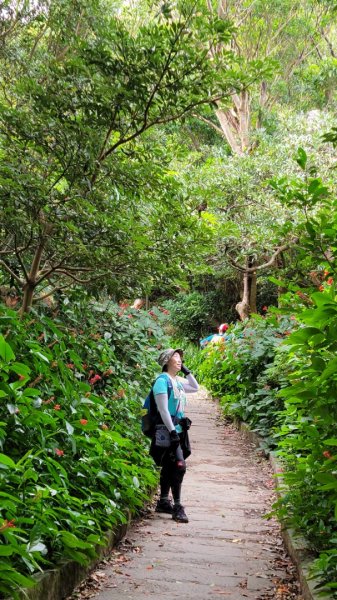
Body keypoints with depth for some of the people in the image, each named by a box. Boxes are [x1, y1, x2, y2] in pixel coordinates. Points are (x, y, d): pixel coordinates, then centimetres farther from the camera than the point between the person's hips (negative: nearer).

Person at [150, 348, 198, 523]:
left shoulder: (178, 381, 13)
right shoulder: (162, 381, -12)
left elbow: (195, 388, 29)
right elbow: (163, 410, -17)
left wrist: (186, 371, 17)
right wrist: (172, 431, -21)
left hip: (178, 429, 9)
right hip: (168, 430, -9)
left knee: (170, 467, 15)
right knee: (179, 466, -13)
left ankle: (163, 502, 25)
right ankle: (177, 507, -9)